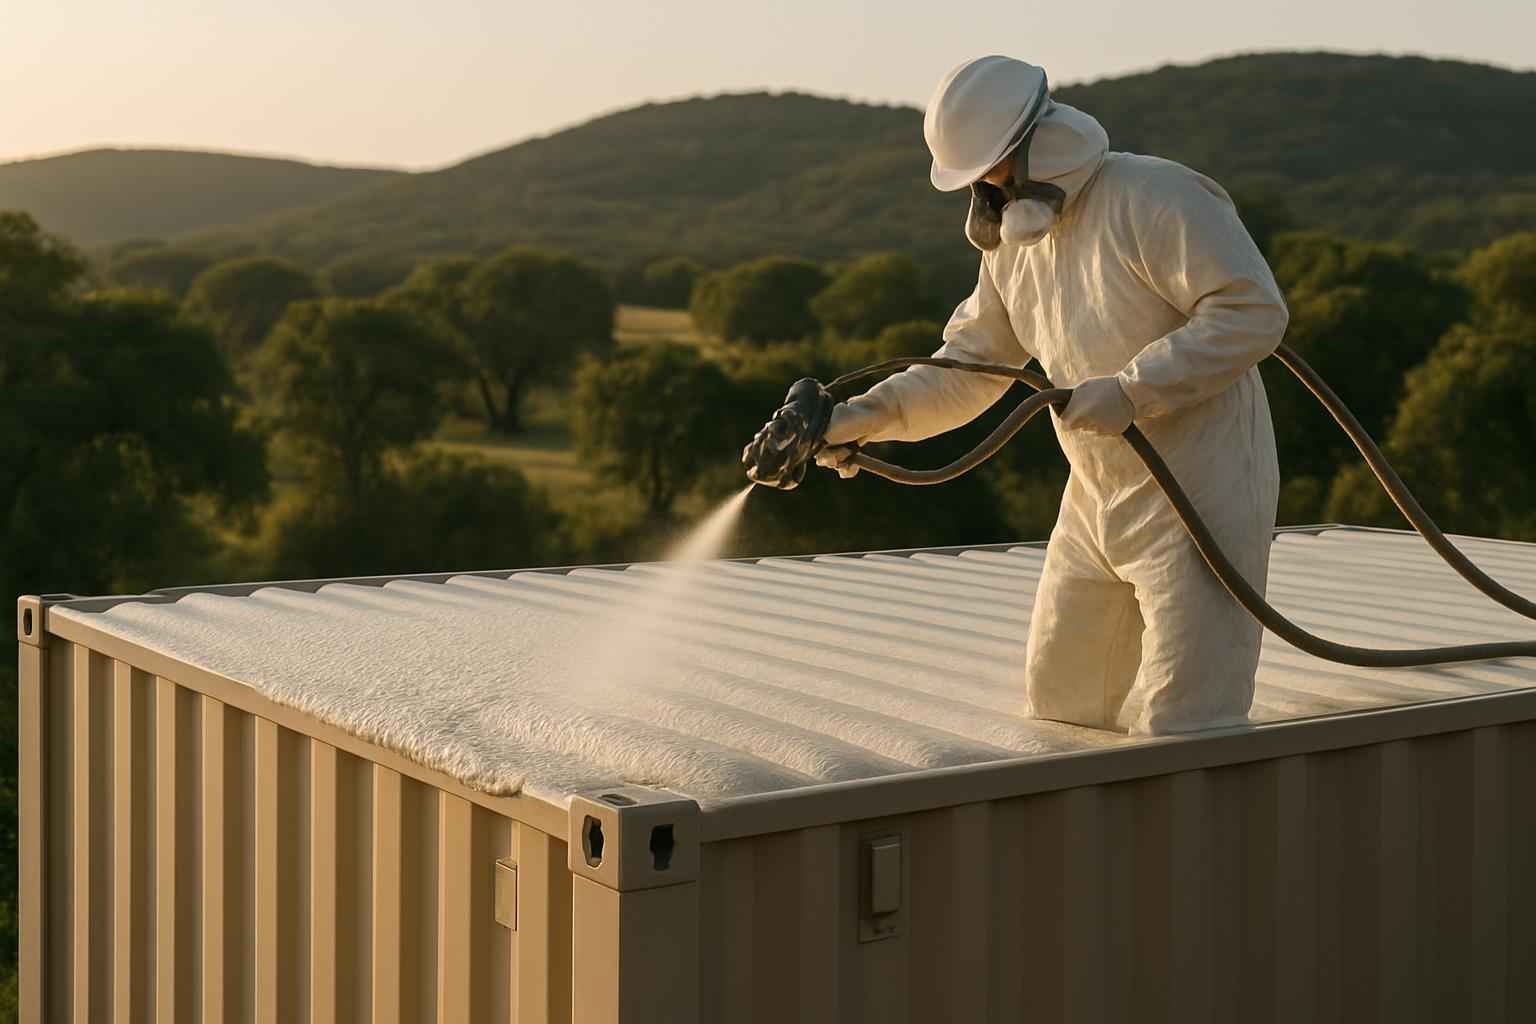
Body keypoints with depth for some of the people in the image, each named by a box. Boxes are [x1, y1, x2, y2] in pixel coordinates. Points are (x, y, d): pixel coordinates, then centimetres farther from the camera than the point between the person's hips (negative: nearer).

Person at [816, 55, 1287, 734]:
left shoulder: (1154, 197, -16)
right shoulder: (1013, 242, 9)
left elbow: (1255, 311, -21)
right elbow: (967, 369, 11)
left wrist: (1130, 389, -25)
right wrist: (867, 414, -5)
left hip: (1199, 493, -8)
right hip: (1098, 499, 8)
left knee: (1179, 726, -9)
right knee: (1061, 700, 14)